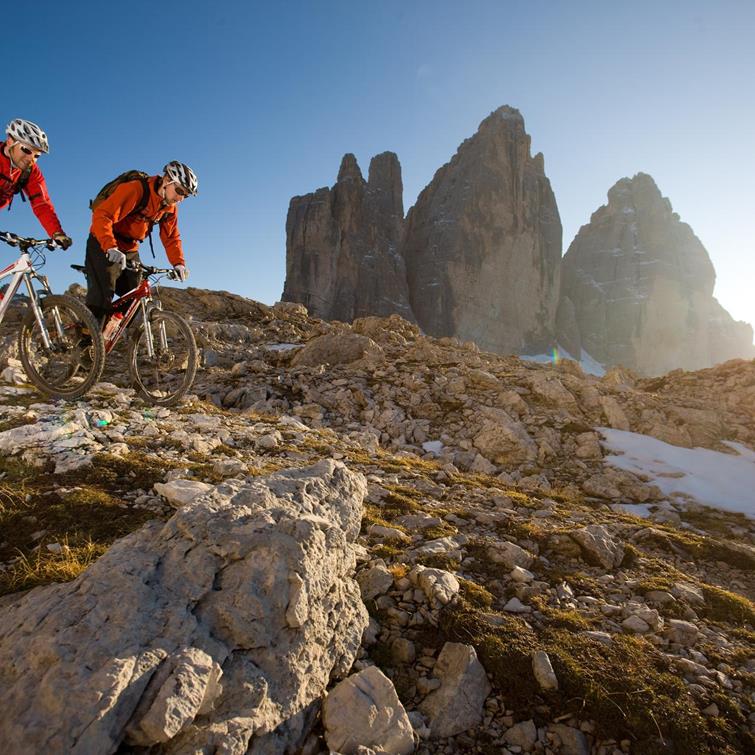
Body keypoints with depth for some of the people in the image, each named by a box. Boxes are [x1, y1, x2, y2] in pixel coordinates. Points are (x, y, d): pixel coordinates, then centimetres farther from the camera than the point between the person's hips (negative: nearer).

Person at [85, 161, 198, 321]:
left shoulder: (170, 207, 0)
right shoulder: (135, 189, -24)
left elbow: (171, 238, 5)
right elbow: (102, 216, -31)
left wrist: (179, 263, -12)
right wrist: (111, 248, -46)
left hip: (130, 250, 7)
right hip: (103, 246, -7)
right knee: (101, 300, -18)